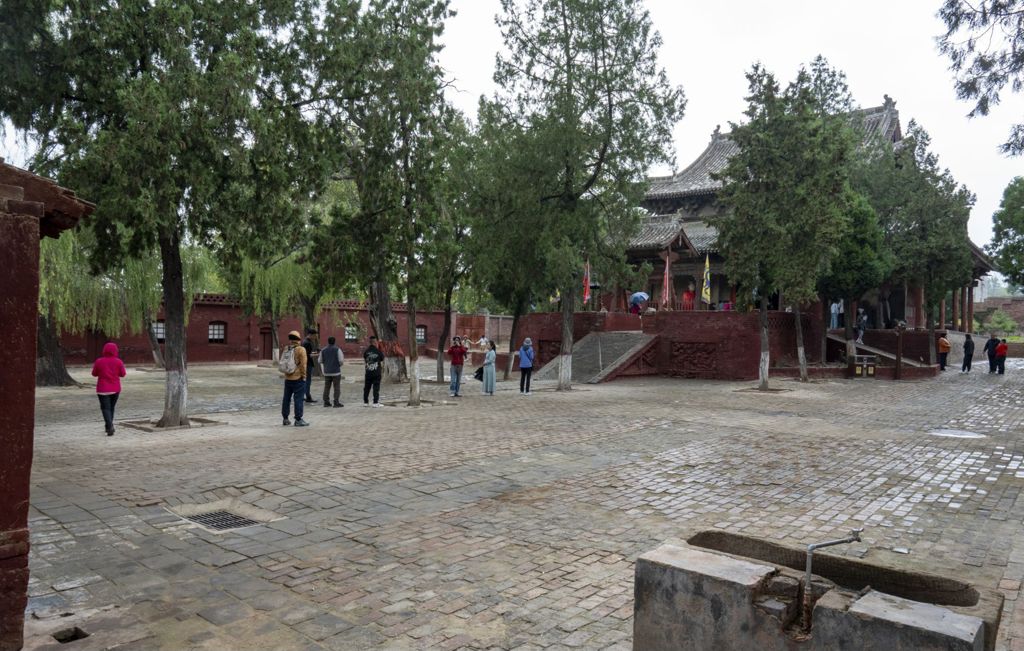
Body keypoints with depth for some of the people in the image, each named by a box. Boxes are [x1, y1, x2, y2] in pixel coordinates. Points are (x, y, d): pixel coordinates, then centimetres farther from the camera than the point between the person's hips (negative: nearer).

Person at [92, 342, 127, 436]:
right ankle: (108, 426, 26)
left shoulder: (99, 361, -9)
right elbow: (123, 374, 0)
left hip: (103, 389, -2)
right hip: (115, 389, 2)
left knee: (105, 408, -2)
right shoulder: (118, 362, -7)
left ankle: (110, 426, -20)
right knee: (111, 407, 17)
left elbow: (94, 374, 2)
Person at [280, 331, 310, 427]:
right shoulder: (301, 349, -13)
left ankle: (285, 419, 21)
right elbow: (303, 365, -14)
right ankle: (298, 420, -1)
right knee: (298, 399, -2)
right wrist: (304, 376, -5)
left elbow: (282, 363, 10)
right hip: (298, 379, -5)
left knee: (286, 398, 14)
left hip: (287, 378, 6)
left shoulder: (285, 349, 3)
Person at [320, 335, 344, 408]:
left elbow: (320, 361, 10)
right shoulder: (337, 350, -8)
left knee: (326, 387, 10)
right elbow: (341, 361, -11)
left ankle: (326, 402, 12)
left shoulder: (323, 350, 5)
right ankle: (336, 402, -4)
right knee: (337, 387, -1)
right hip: (336, 372, -4)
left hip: (326, 372, 4)